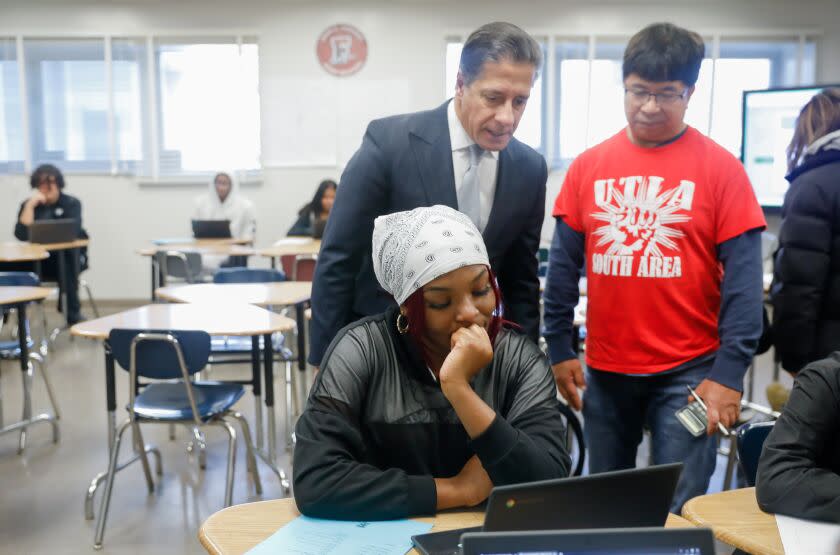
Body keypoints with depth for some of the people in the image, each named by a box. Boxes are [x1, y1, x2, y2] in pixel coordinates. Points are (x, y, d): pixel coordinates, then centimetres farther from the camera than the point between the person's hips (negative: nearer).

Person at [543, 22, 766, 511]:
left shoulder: (721, 168, -6)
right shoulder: (588, 167, 2)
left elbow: (743, 278, -8)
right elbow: (564, 266, 5)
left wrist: (729, 372, -14)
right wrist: (559, 350, 3)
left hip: (689, 369, -3)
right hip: (605, 368, 3)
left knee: (680, 508, 4)